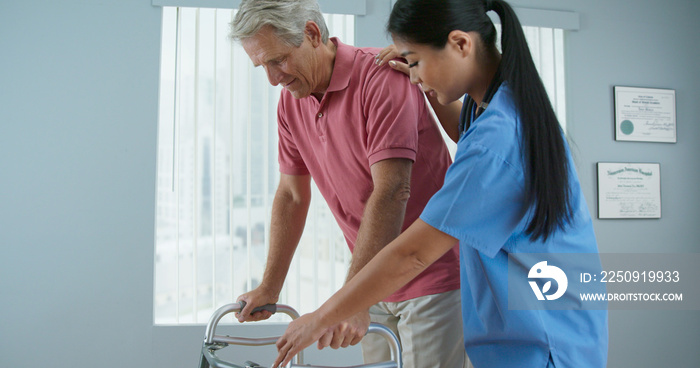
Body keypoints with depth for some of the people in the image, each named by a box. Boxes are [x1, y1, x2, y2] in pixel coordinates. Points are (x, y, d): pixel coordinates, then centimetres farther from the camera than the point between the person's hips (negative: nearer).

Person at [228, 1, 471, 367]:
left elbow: (392, 191, -27)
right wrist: (269, 288, 10)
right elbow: (291, 195, 9)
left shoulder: (382, 76, -18)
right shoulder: (290, 101, 3)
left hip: (434, 277, -6)